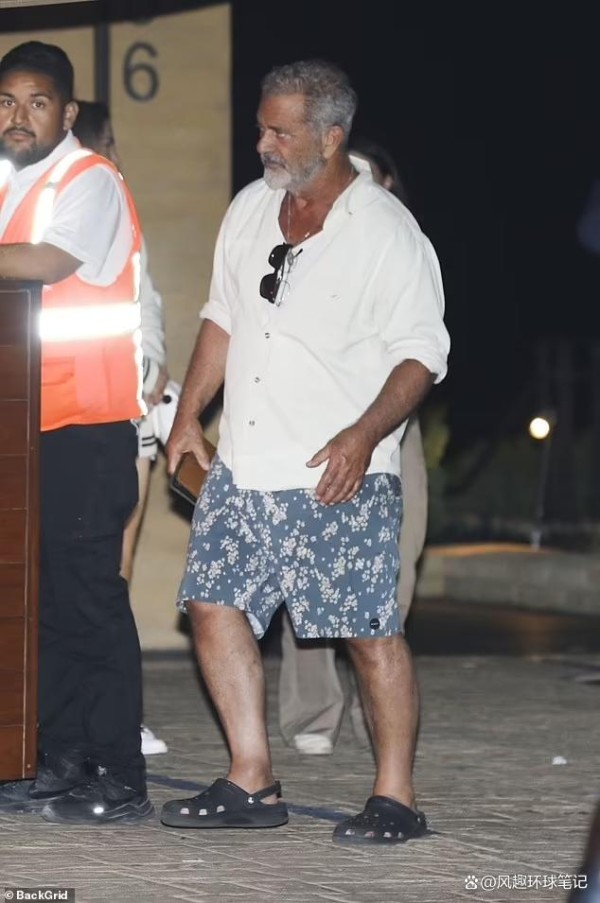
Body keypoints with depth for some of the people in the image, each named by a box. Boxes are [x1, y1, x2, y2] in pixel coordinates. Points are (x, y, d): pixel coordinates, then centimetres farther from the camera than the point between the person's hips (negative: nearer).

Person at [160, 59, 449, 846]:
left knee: (369, 629, -6)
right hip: (244, 466, 7)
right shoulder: (250, 211, 10)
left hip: (340, 477, -7)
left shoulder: (388, 233, -9)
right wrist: (189, 416, 15)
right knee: (213, 604, 3)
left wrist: (364, 434, -22)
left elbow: (422, 353, -10)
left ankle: (396, 799, 4)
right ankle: (252, 783, 11)